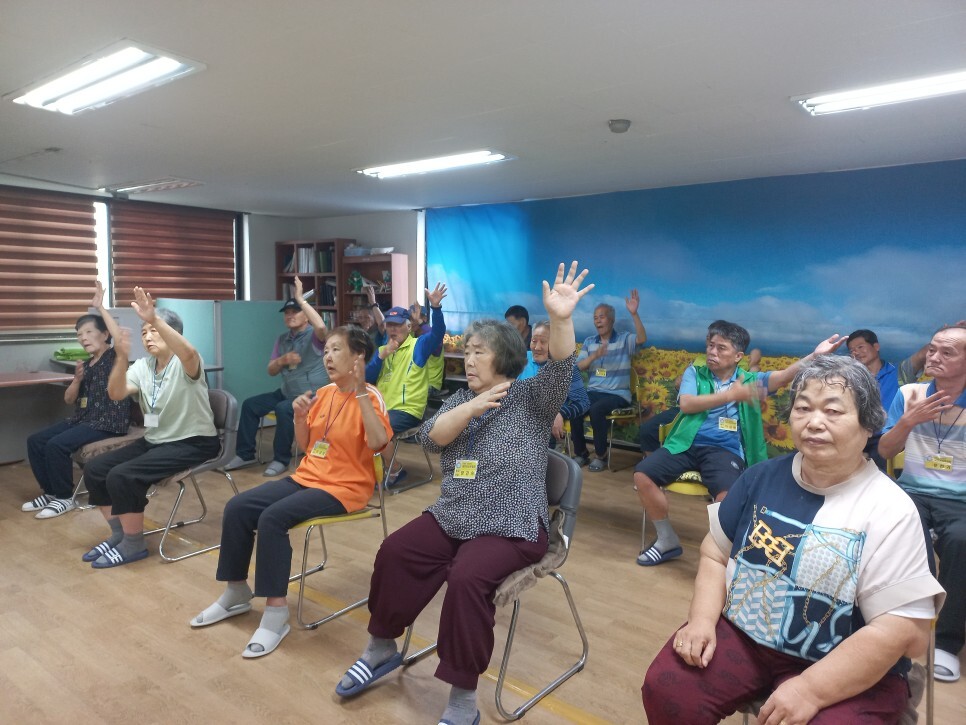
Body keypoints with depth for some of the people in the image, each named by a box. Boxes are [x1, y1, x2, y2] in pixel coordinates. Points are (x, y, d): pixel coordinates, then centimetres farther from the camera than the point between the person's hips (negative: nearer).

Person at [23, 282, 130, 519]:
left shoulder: (115, 357, -7)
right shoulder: (87, 364, 14)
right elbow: (69, 399, 14)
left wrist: (100, 308, -31)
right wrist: (77, 379, -6)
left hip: (108, 422, -9)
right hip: (83, 418, 9)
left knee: (56, 445, -23)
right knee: (35, 441, 2)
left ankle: (65, 498, -6)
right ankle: (50, 492, 13)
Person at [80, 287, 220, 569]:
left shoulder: (185, 364, -15)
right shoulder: (142, 366, 6)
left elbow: (189, 354, -41)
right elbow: (116, 394, -9)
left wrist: (154, 319, -51)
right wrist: (121, 357, -25)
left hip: (193, 443, -8)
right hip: (154, 440, 8)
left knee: (122, 476, -23)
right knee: (94, 469, 0)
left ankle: (133, 545, -4)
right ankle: (119, 534, 15)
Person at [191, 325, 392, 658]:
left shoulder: (370, 397, -12)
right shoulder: (323, 393, 9)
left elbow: (377, 442, -32)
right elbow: (305, 446, 15)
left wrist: (361, 392, -30)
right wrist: (300, 417, -5)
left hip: (344, 488, -8)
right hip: (305, 477, 8)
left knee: (272, 518, -27)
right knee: (237, 508, -5)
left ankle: (276, 611, -14)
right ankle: (237, 592, 14)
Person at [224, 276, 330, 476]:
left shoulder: (314, 336, -9)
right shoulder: (282, 339, 12)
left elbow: (321, 326, -36)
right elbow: (271, 371, 11)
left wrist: (301, 299, -31)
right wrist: (282, 360, -13)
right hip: (287, 392, 8)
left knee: (283, 409, -32)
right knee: (250, 404, -1)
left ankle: (281, 459, -15)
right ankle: (245, 454, 9)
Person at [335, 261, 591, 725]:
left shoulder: (532, 397, -1)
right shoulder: (460, 399, 14)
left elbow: (561, 371, -21)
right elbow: (430, 438, 0)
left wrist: (560, 319, -38)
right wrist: (473, 408, -15)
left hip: (511, 526, -6)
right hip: (453, 516, 6)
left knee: (467, 578, -29)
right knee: (395, 552, -7)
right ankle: (381, 650, 16)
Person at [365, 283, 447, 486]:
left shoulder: (419, 345, 1)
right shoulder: (381, 350, 17)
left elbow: (438, 333, -19)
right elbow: (367, 378, 8)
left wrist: (435, 307, -37)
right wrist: (381, 356, -8)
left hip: (408, 410, -6)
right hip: (382, 407, 7)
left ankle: (395, 471, -4)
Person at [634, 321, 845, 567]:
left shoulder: (749, 379, 12)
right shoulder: (694, 373, 11)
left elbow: (783, 376, -6)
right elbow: (686, 404, -7)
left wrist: (815, 355, -23)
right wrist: (730, 394, -13)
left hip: (725, 450, -2)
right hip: (687, 444, 2)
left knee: (728, 496, -33)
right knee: (642, 475, -18)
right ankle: (668, 540, 3)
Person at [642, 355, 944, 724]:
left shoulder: (890, 512, -13)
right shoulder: (762, 477, 1)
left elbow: (899, 630, -18)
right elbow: (716, 552, 7)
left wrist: (810, 689, -24)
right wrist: (702, 619, -8)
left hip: (846, 671, -3)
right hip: (740, 635, 3)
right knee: (665, 688, -14)